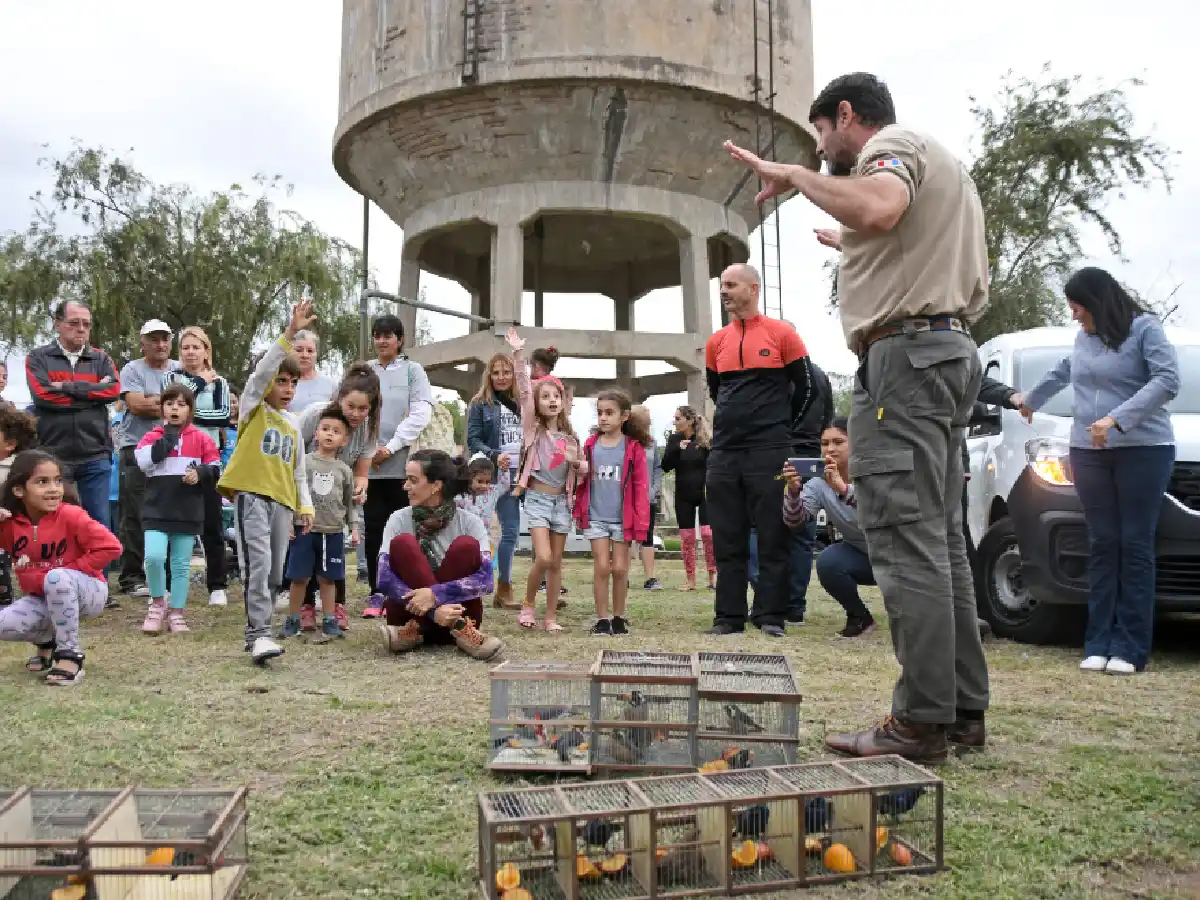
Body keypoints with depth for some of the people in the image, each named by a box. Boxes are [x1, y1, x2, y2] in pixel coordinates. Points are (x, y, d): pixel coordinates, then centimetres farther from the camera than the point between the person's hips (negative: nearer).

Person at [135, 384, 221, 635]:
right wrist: (169, 434, -10)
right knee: (154, 556, -17)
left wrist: (200, 473, -15)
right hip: (157, 510, -1)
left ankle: (176, 614, 18)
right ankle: (157, 603, 8)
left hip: (188, 512, 1)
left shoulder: (201, 438, 6)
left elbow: (216, 469, 6)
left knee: (181, 565, 7)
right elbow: (144, 460, -15)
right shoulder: (153, 435, 4)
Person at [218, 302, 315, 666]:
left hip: (283, 501, 6)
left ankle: (255, 628, 18)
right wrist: (290, 333, -17)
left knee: (275, 571, 6)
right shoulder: (253, 409, 6)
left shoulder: (293, 427, 21)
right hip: (252, 493, -6)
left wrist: (305, 505, 10)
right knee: (257, 562, -17)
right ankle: (259, 633, -19)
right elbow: (263, 369, -10)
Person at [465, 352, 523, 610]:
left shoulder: (523, 403, 17)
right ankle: (504, 589, 6)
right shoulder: (480, 404, 5)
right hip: (502, 475, -4)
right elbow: (473, 440, -2)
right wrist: (495, 456, -19)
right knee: (510, 531, -6)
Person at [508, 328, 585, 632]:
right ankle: (527, 604, 6)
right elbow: (524, 390, -14)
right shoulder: (533, 427, -2)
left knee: (556, 562, 5)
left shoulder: (569, 434, 9)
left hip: (561, 499, 4)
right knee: (543, 557, -16)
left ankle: (551, 616, 14)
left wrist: (576, 462, -9)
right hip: (537, 497, -4)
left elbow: (583, 470, 16)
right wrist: (518, 355, -24)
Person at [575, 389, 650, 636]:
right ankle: (602, 619, 7)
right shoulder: (590, 445, 4)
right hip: (596, 517, 1)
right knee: (601, 567, -1)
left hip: (623, 518, -1)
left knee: (620, 569, 4)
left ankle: (619, 617, 18)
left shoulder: (633, 448, -4)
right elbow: (582, 482, 9)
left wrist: (641, 522, -7)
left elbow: (641, 487, -4)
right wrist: (579, 511, 7)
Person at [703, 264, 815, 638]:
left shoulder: (782, 333, 0)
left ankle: (771, 615, 4)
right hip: (724, 451, 4)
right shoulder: (716, 342, 11)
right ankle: (729, 616, 10)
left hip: (769, 451, -4)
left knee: (772, 536, -2)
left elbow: (805, 387, 5)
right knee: (727, 538, 5)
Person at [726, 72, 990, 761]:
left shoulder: (892, 144, -1)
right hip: (953, 348, 10)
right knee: (941, 540, 8)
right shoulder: (945, 163, 31)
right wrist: (856, 250, 41)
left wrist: (794, 175, -12)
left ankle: (921, 722, -11)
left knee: (907, 542, -12)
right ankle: (964, 710, 11)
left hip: (905, 349, -10)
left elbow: (878, 209, -26)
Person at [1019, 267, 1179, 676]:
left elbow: (1167, 380, -16)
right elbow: (1063, 372, 35)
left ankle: (1130, 647, -1)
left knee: (1135, 546, -4)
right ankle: (1099, 643, 4)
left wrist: (1118, 418, -24)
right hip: (1089, 453, 5)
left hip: (1143, 450, -5)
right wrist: (1031, 400, 50)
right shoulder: (1083, 339, 15)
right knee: (1102, 545, 3)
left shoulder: (1145, 328, -4)